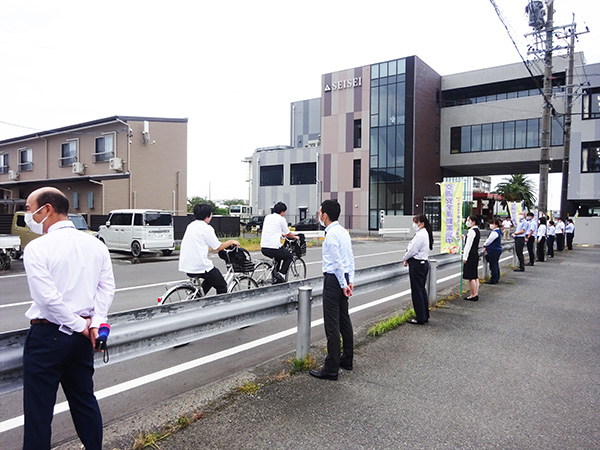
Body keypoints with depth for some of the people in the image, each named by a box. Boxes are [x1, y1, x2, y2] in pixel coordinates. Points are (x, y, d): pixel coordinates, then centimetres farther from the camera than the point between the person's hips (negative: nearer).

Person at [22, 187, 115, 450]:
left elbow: (47, 297, -20)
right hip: (82, 337, 6)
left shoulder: (37, 248, -14)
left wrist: (81, 326, -12)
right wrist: (95, 323, -4)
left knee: (39, 409, 8)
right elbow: (107, 287, -1)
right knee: (84, 399, 19)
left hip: (47, 334, -6)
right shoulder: (95, 244, 3)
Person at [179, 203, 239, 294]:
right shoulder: (206, 228, -10)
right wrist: (231, 242, 9)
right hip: (200, 266, -9)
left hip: (186, 265, 9)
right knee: (222, 287, 7)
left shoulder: (191, 225, 14)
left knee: (212, 278, 30)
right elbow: (218, 247, -7)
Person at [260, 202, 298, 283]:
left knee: (279, 255, 33)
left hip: (263, 248, 7)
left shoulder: (267, 217, 17)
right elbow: (288, 233, 8)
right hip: (274, 248, -7)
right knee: (290, 256, 17)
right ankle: (281, 274, 2)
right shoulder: (281, 219, -1)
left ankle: (275, 273, 23)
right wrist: (295, 237, 29)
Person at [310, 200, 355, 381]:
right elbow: (350, 258, 13)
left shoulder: (331, 234, -17)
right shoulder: (344, 231, 12)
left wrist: (343, 284, -14)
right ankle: (347, 359, 31)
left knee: (332, 325, -4)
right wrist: (350, 280, 13)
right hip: (343, 278, 10)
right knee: (344, 320, 18)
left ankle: (331, 369, 3)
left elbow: (337, 261, -19)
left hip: (333, 278, -10)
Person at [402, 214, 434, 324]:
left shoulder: (420, 235, -19)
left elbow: (412, 250, -18)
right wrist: (408, 259, 6)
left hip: (417, 264, -10)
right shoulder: (426, 233, 13)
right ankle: (425, 315, 25)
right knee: (422, 289, 17)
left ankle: (420, 318, 4)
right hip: (424, 262, 10)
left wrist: (405, 259, -1)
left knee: (416, 291, -2)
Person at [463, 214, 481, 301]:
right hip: (476, 255, 10)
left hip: (471, 255, -10)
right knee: (475, 276, 12)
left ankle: (473, 295, -1)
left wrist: (465, 257, -16)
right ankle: (476, 294, 16)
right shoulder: (477, 230, 15)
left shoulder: (471, 231, -15)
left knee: (471, 276, -5)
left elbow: (468, 245, -18)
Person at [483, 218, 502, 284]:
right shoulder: (497, 231, 14)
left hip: (493, 251, -10)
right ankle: (497, 279, 23)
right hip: (497, 250, 10)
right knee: (496, 265, 15)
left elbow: (489, 241, -16)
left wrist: (484, 245, 4)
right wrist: (486, 247, 16)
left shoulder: (494, 232, -19)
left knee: (493, 266, -3)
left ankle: (493, 280, 3)